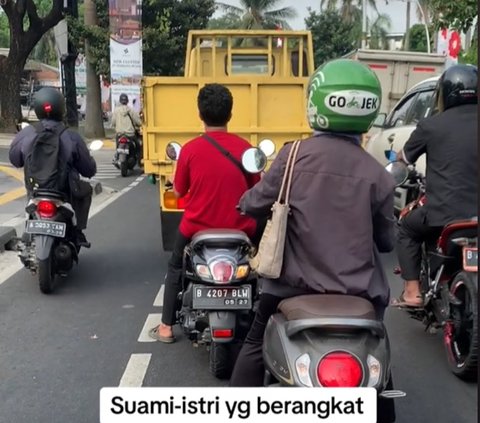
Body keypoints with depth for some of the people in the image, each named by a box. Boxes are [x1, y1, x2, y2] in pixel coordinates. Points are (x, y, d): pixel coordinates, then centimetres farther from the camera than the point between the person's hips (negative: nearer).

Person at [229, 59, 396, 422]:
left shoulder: (294, 155, -11)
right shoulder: (377, 174, -7)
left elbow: (255, 204, -2)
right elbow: (386, 241, 3)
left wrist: (246, 201, 21)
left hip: (296, 282, -1)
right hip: (359, 290, 1)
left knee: (255, 346, 22)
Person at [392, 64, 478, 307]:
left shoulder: (431, 125, -3)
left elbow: (406, 157, 14)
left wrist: (395, 156, 37)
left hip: (444, 213, -3)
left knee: (407, 230, 25)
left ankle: (412, 292, 16)